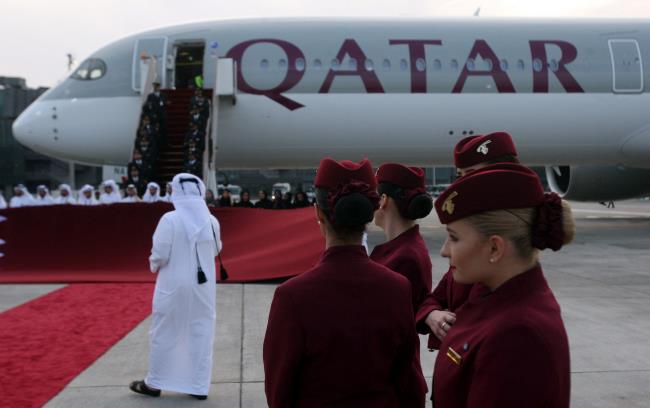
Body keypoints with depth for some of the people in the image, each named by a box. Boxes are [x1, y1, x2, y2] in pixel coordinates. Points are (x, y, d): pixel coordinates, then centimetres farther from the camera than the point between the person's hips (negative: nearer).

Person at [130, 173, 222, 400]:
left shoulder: (170, 219, -16)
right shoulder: (212, 221, -2)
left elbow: (160, 255, -14)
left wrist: (154, 265, 6)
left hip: (174, 285, -3)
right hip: (204, 285, 4)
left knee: (164, 334, 10)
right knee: (201, 335, 12)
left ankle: (154, 383, 23)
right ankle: (199, 386, 17)